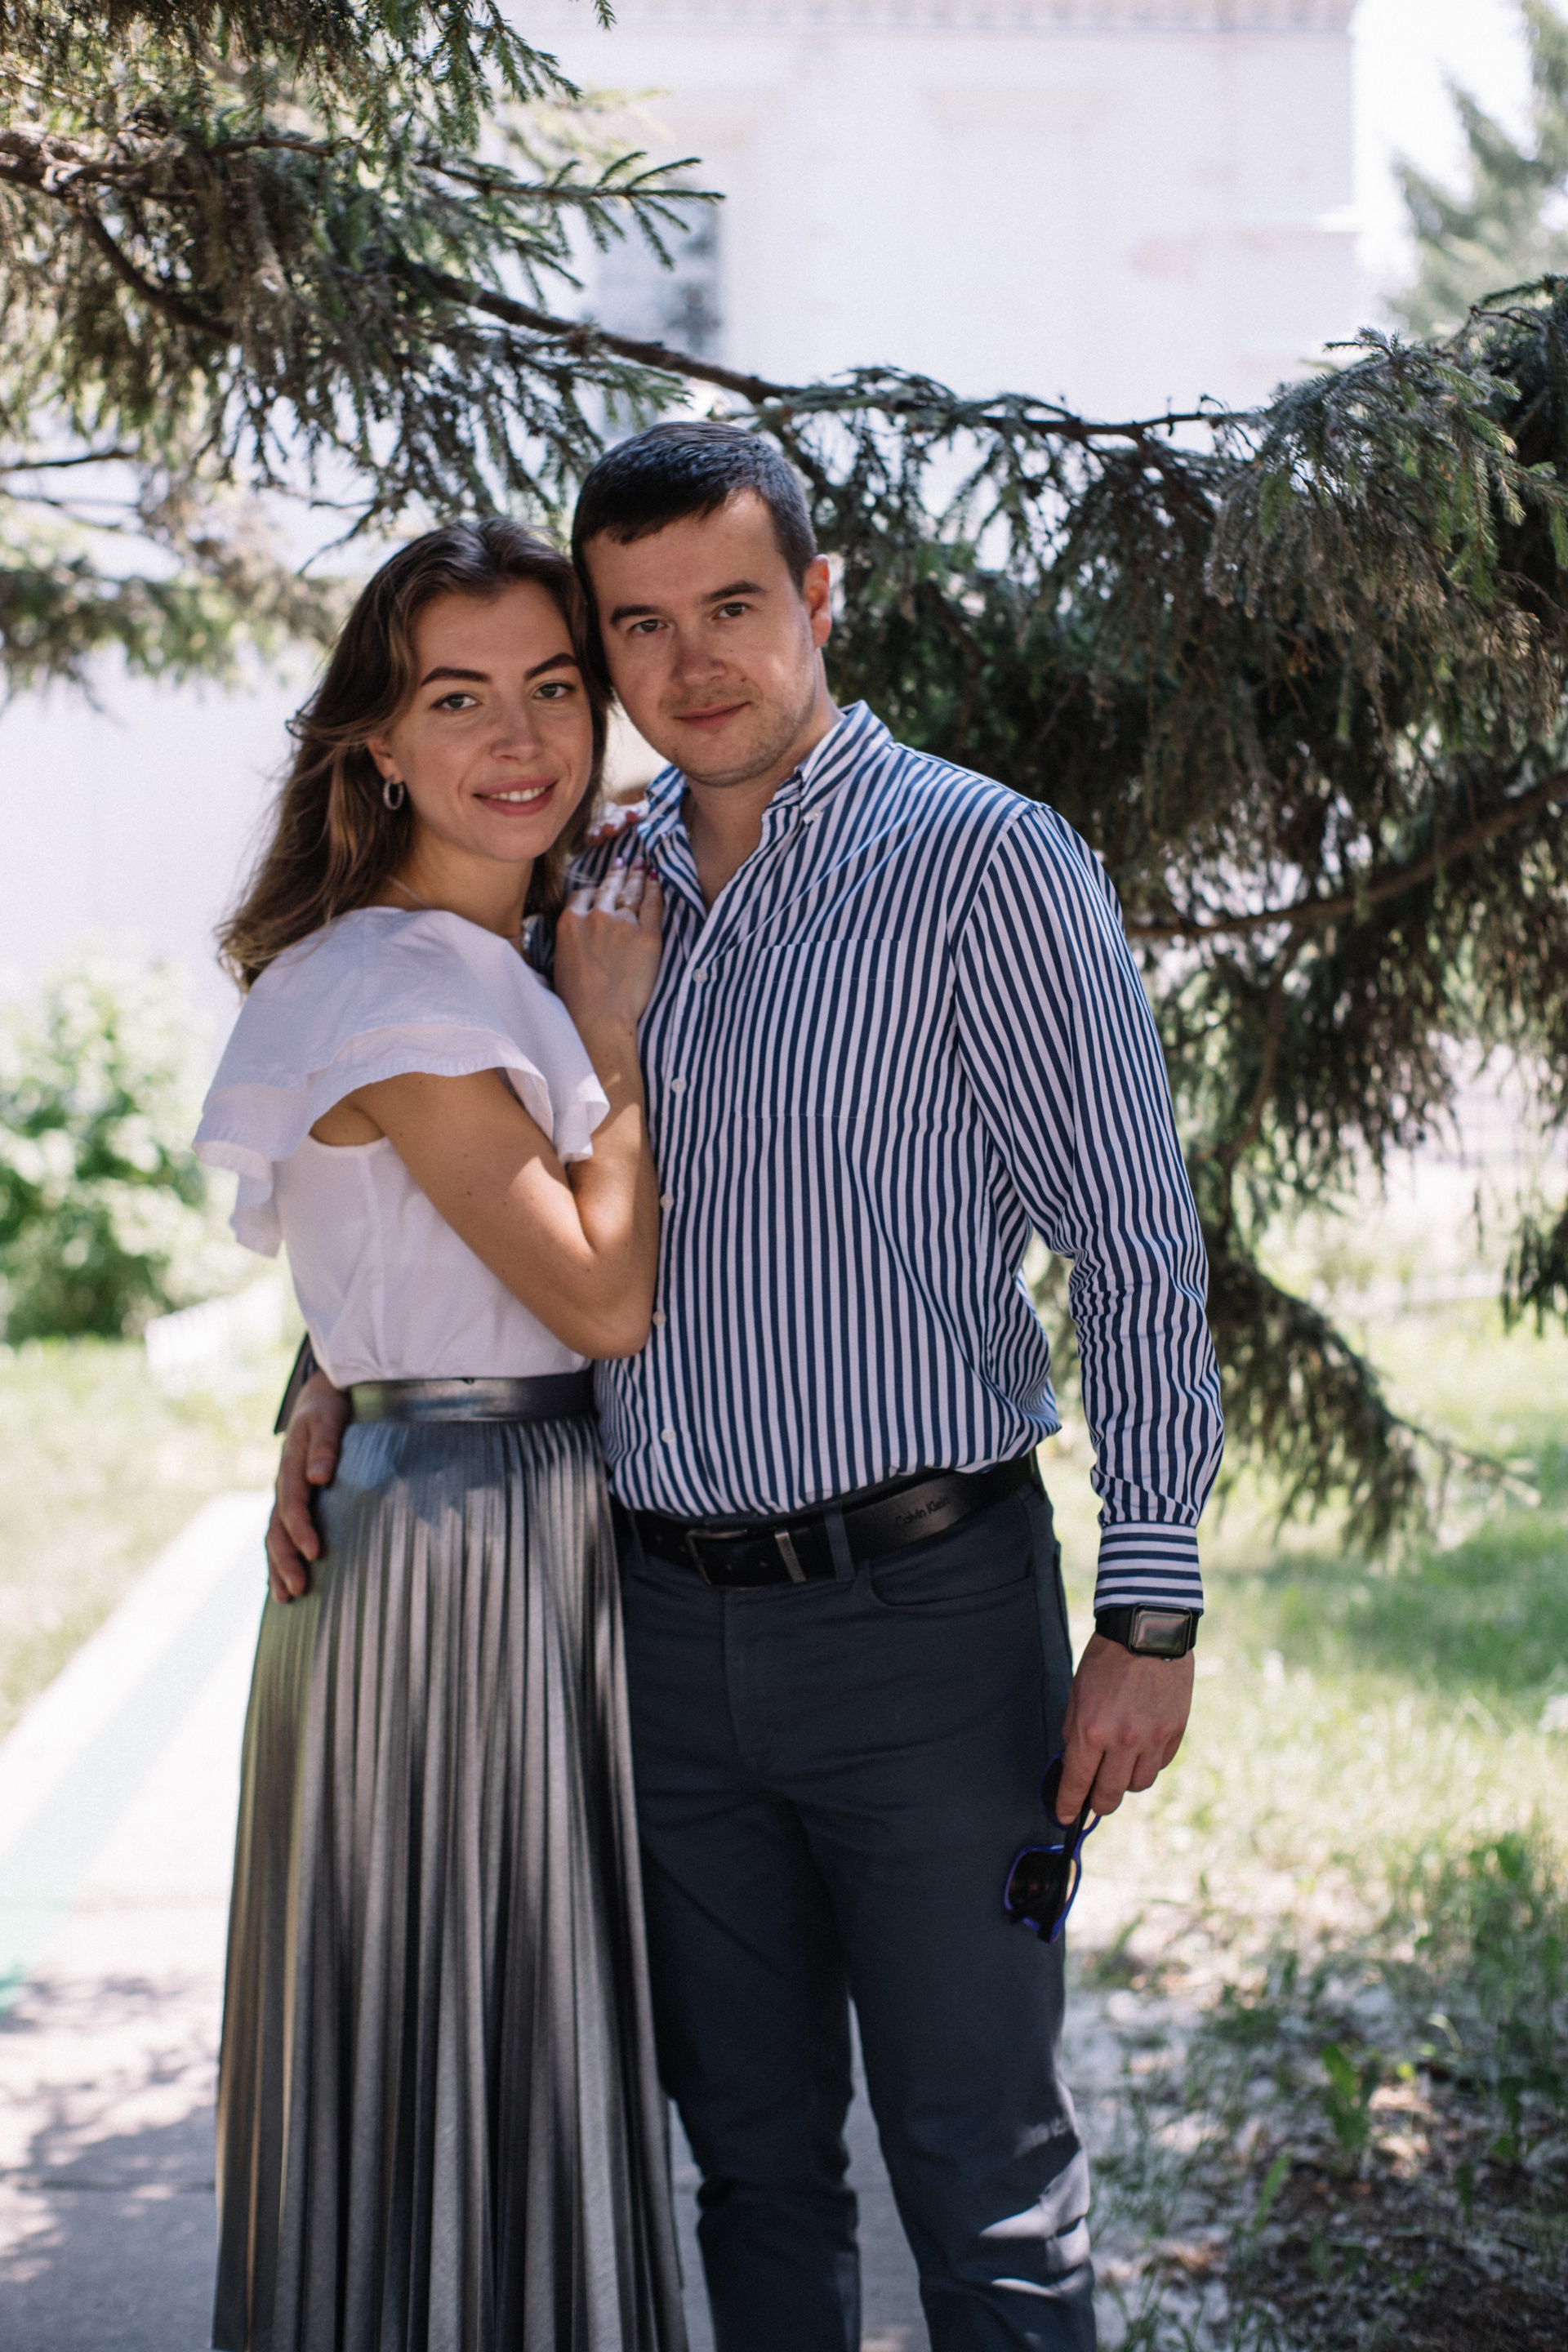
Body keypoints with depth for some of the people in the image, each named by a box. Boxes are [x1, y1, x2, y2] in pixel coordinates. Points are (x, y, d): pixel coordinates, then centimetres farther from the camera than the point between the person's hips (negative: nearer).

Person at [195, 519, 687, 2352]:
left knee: (530, 2049, 17)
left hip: (537, 1534, 10)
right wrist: (618, 1046, -9)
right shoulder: (399, 992, -17)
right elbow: (603, 1294, -18)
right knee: (470, 2059, -1)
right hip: (460, 1554, -10)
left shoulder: (493, 968, 13)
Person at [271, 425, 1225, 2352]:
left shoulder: (979, 861, -7)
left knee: (981, 2167, 3)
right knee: (750, 2148, 15)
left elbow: (1135, 1246, -9)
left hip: (922, 1606, -5)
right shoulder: (596, 887, 10)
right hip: (670, 1618, 5)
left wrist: (1149, 1613, -13)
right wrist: (337, 1372, 6)